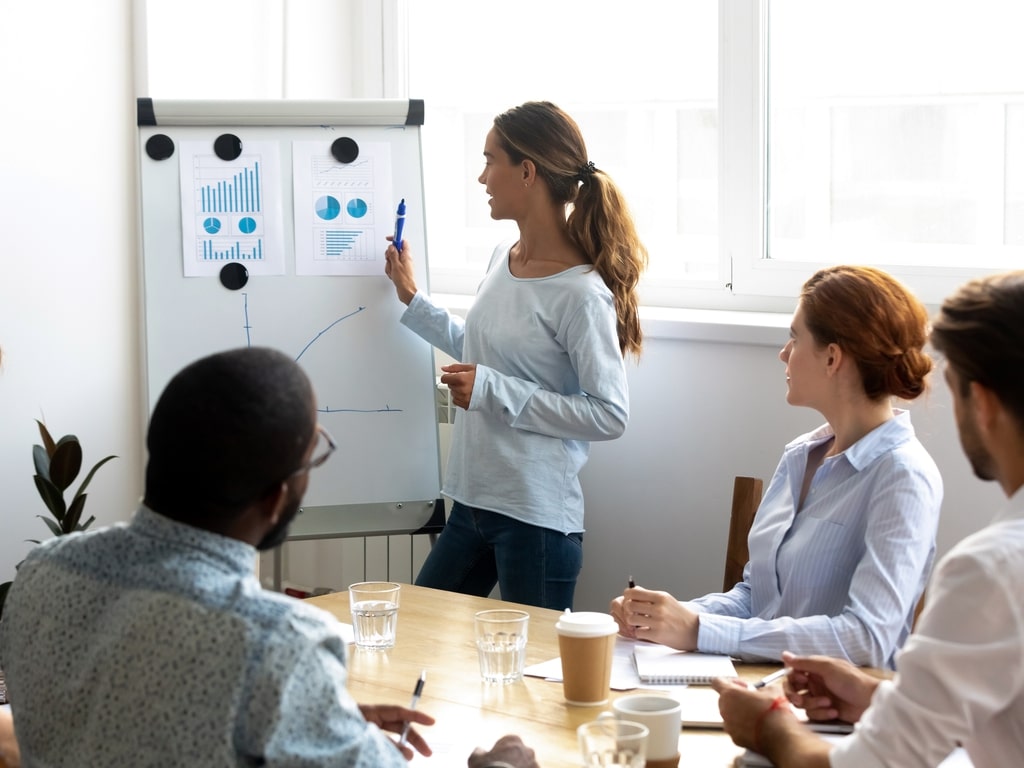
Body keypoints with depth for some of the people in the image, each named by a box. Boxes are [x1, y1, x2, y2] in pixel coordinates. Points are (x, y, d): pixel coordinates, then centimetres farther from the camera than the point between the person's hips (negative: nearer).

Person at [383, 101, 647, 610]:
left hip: (537, 518, -9)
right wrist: (411, 298, 25)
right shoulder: (502, 260, 7)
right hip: (472, 504, 9)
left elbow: (610, 415, -20)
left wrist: (494, 391, -20)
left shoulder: (580, 292, -18)